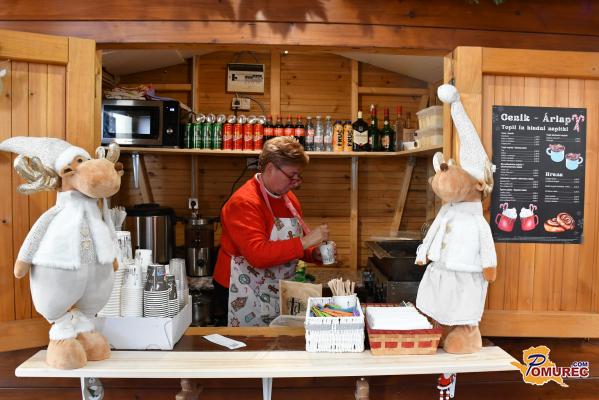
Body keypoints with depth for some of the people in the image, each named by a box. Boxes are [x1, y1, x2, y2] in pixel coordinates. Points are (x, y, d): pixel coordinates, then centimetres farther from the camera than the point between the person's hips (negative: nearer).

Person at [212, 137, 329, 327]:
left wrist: (314, 253, 0)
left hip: (278, 293, 8)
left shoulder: (288, 198, 7)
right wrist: (304, 242, -28)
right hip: (245, 297, -7)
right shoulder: (244, 202, -19)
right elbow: (258, 254, -30)